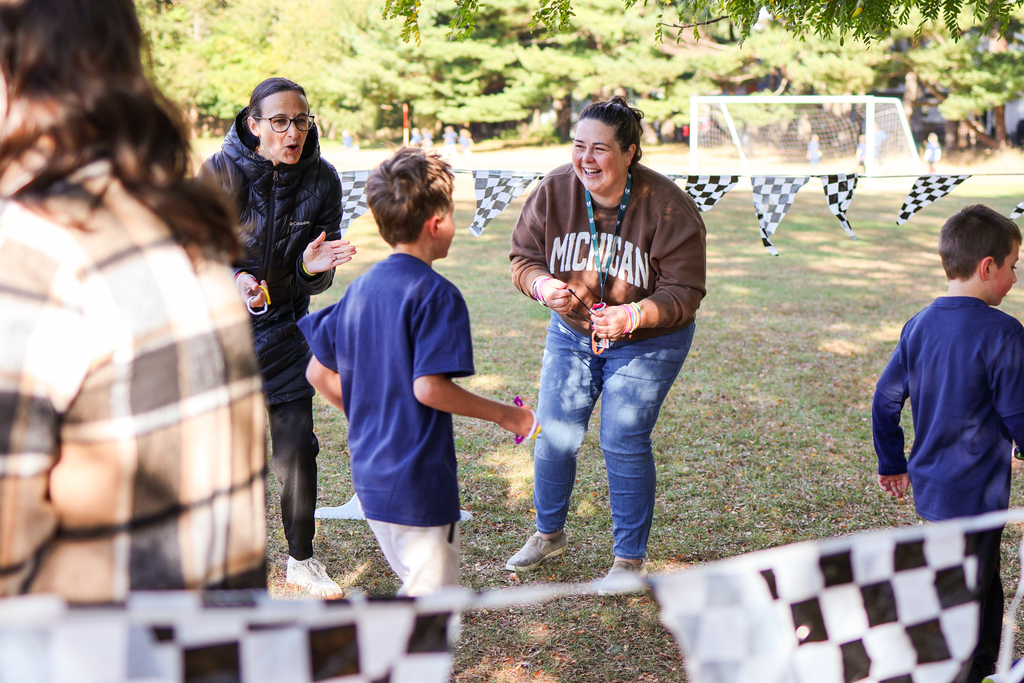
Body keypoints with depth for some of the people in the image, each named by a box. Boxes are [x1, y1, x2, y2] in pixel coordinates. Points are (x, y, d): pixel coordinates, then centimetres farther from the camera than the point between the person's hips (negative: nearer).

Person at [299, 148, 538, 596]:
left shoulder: (359, 289, 7)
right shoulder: (435, 293, -16)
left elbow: (319, 374, 10)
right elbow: (428, 388, -24)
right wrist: (505, 415, -12)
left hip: (369, 473, 8)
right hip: (418, 480, -8)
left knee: (418, 590, 24)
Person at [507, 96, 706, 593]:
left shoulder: (667, 206, -23)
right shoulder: (554, 191, -14)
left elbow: (684, 292, -20)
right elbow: (524, 257, -3)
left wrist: (632, 316, -37)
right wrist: (542, 285, -26)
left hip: (647, 343, -3)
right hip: (571, 332, 4)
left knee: (624, 445, -4)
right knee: (553, 436, 6)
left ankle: (631, 558, 17)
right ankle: (548, 534, 33)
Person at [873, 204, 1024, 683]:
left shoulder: (919, 325, 3)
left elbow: (885, 400, 8)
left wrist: (892, 463, 19)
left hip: (929, 484, 8)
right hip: (974, 492, -8)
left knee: (984, 588, 25)